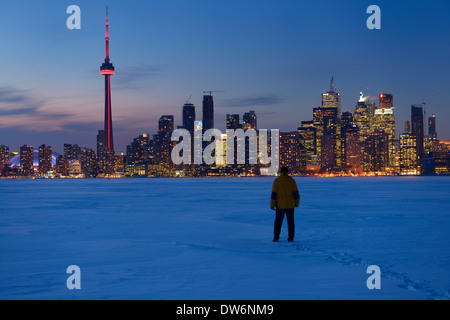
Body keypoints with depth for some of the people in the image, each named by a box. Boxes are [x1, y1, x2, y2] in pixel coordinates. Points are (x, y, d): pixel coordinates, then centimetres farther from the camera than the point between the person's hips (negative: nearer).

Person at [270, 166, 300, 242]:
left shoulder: (277, 181, -7)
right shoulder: (291, 180, -3)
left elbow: (274, 194, -9)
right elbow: (296, 193, -2)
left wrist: (272, 205, -2)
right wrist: (296, 203, 11)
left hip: (280, 205, -1)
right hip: (290, 205, 1)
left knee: (278, 222, 9)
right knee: (290, 222, 9)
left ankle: (276, 237, 6)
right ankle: (291, 238, 6)